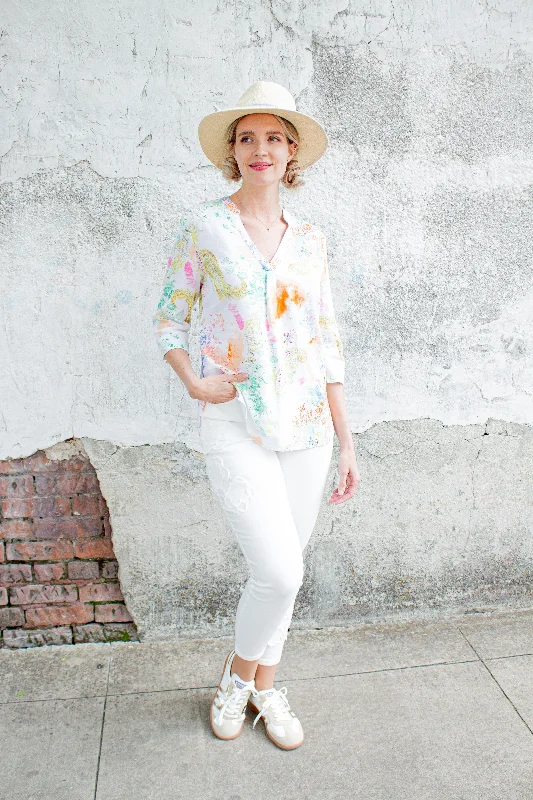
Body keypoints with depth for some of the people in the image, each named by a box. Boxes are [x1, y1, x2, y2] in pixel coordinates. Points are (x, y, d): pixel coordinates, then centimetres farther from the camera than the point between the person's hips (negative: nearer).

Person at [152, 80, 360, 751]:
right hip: (235, 427, -4)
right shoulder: (202, 225, -1)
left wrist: (347, 443, 7)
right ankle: (239, 673, 23)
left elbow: (326, 343, 9)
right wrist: (192, 381, -14)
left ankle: (264, 684, 36)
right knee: (279, 570, -10)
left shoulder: (309, 239, 9)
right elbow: (168, 319, 4)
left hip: (305, 423, 4)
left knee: (285, 569, 11)